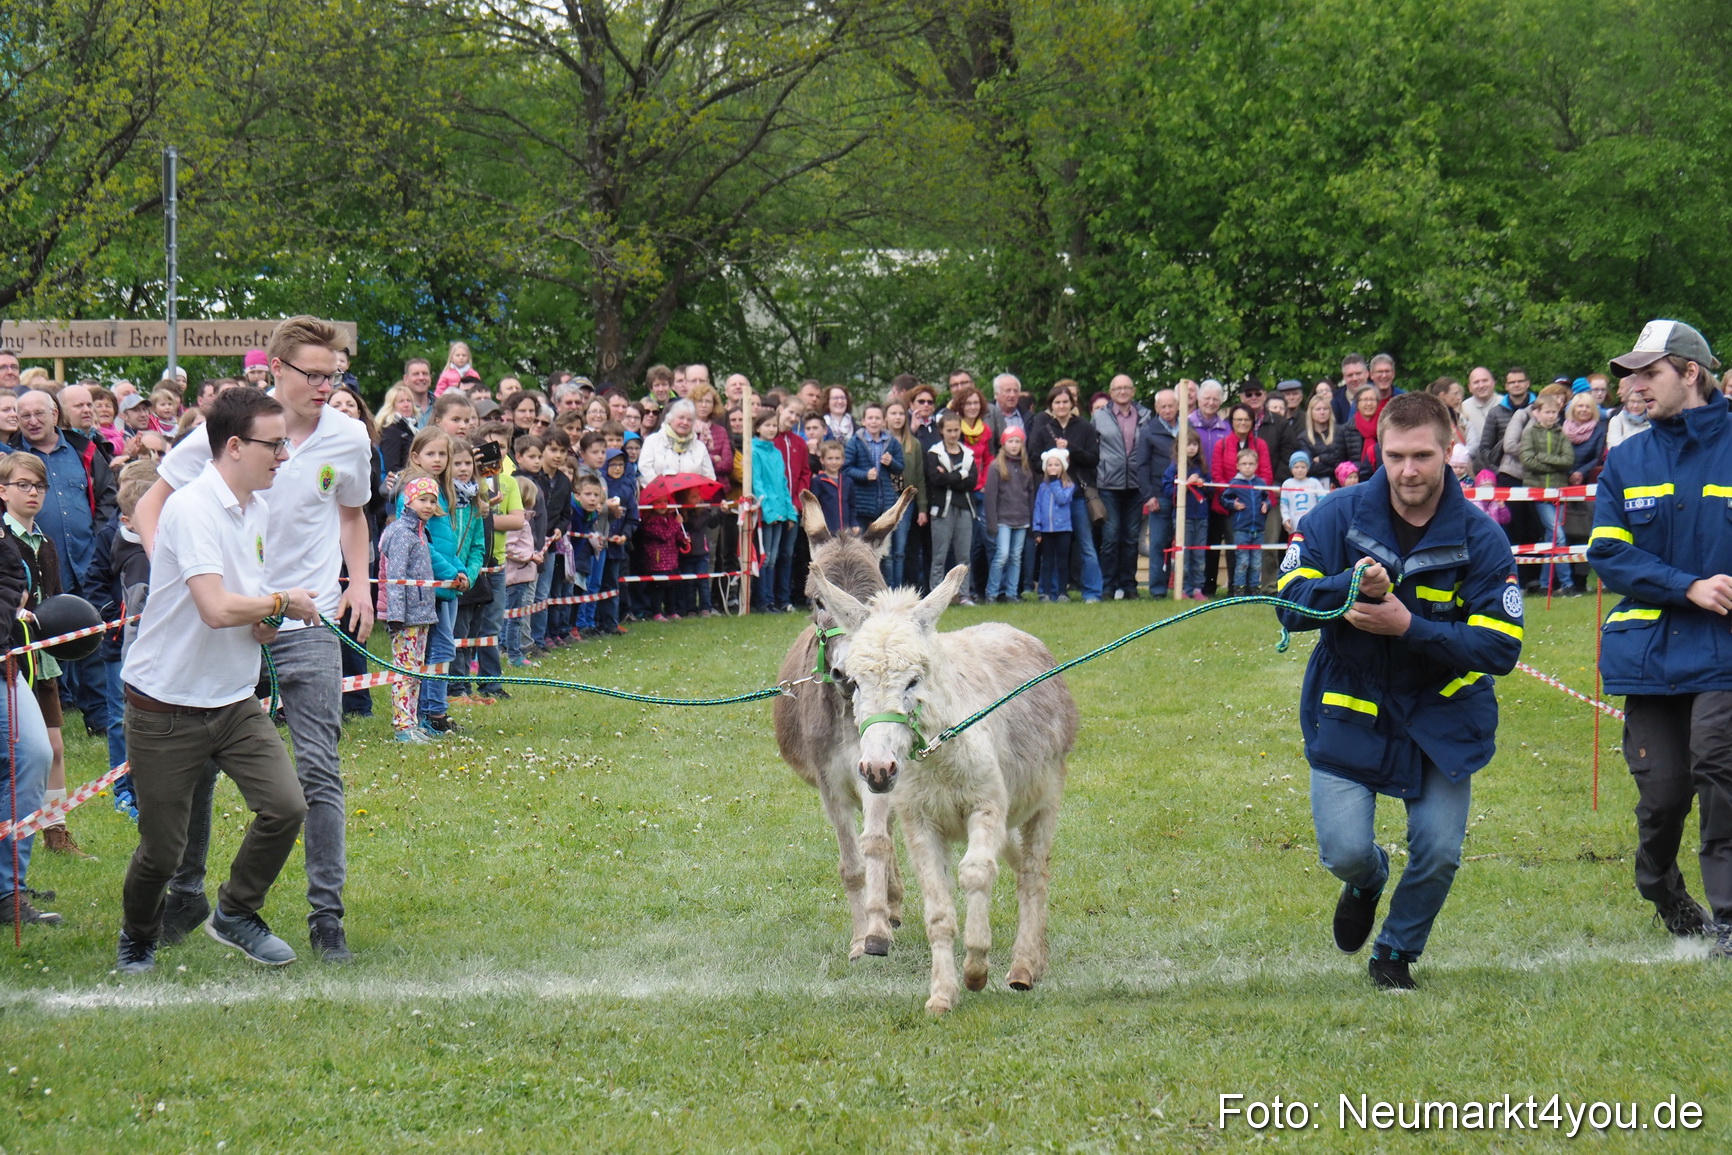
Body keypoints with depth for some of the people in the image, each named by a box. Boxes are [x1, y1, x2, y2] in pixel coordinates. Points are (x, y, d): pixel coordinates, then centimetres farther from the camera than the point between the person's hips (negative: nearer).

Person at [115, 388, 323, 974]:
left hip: (235, 703, 7)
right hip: (166, 708, -7)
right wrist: (280, 603, -13)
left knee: (285, 806, -11)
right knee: (162, 849, 2)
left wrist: (264, 623, -1)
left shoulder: (258, 509, 7)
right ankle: (138, 938, 31)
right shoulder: (192, 508, -21)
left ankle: (235, 914, 12)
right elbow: (216, 608, -31)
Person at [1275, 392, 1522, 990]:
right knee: (1344, 851, -12)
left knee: (1439, 854, -5)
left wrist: (1410, 626, -27)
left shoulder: (1479, 537, -11)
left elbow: (1501, 647, -15)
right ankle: (1367, 881, 29)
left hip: (1442, 716, 0)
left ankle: (1396, 952, 26)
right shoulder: (1339, 516, -8)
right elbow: (1290, 603, -11)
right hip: (1349, 711, 0)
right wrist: (1354, 585, -31)